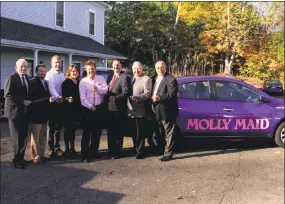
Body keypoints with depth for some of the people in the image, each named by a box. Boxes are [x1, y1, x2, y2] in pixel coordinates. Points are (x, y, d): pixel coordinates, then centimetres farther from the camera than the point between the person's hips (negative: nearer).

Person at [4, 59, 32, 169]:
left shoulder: (27, 78, 11)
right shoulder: (11, 78, -11)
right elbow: (8, 95, -17)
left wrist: (28, 101, 2)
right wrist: (22, 102, -18)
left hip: (24, 112, 7)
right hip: (14, 111, -7)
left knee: (24, 137, 9)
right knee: (17, 137, 1)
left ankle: (20, 158, 20)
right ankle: (17, 160, 13)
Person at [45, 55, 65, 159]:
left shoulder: (62, 75, 12)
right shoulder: (49, 75, -11)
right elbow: (51, 88, -26)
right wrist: (57, 97, -41)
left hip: (61, 103, 7)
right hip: (53, 103, -7)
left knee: (59, 126, 15)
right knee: (51, 127, 2)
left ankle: (57, 147, 26)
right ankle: (51, 149, 11)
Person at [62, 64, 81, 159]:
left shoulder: (78, 82, 11)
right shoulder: (66, 82, -5)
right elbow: (64, 95, -11)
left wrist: (80, 107, 8)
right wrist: (67, 99, -31)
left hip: (76, 108, 5)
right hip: (68, 109, -5)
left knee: (73, 129, 11)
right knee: (68, 129, -1)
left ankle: (72, 149, 19)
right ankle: (67, 149, 6)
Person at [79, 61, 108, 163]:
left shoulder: (101, 79, 4)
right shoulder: (83, 81, -3)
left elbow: (106, 90, -8)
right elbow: (83, 97, -9)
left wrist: (98, 89, -26)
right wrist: (90, 107, -18)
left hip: (99, 108, 3)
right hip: (87, 109, -3)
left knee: (97, 131, 11)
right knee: (86, 132, -2)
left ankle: (93, 152, 26)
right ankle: (85, 155, 2)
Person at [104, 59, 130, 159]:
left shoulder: (124, 77, -9)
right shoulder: (110, 76, 15)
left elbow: (126, 92, -17)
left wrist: (115, 98, -24)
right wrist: (105, 100, 6)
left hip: (118, 108, -7)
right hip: (109, 108, 7)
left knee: (118, 132, 2)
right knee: (110, 131, 14)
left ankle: (118, 152, 13)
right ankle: (111, 150, 25)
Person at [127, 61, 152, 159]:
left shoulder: (146, 79, -3)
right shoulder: (131, 79, 20)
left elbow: (147, 93, -13)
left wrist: (137, 98, -28)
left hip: (141, 111, -6)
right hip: (131, 110, 7)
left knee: (140, 133, -2)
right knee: (134, 132, 13)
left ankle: (140, 152, 5)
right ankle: (135, 150, 24)